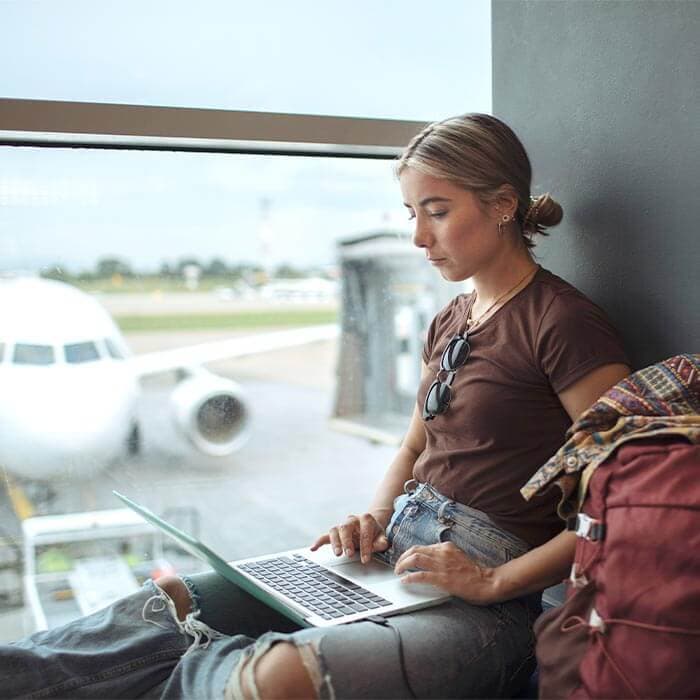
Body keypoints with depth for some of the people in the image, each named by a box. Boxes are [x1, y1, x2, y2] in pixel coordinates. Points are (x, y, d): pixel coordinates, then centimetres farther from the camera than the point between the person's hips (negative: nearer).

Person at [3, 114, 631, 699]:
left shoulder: (563, 321, -12)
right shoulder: (452, 321, 14)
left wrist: (495, 581, -17)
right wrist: (376, 520, 3)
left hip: (486, 603, -7)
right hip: (399, 554, 8)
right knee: (163, 604, -5)